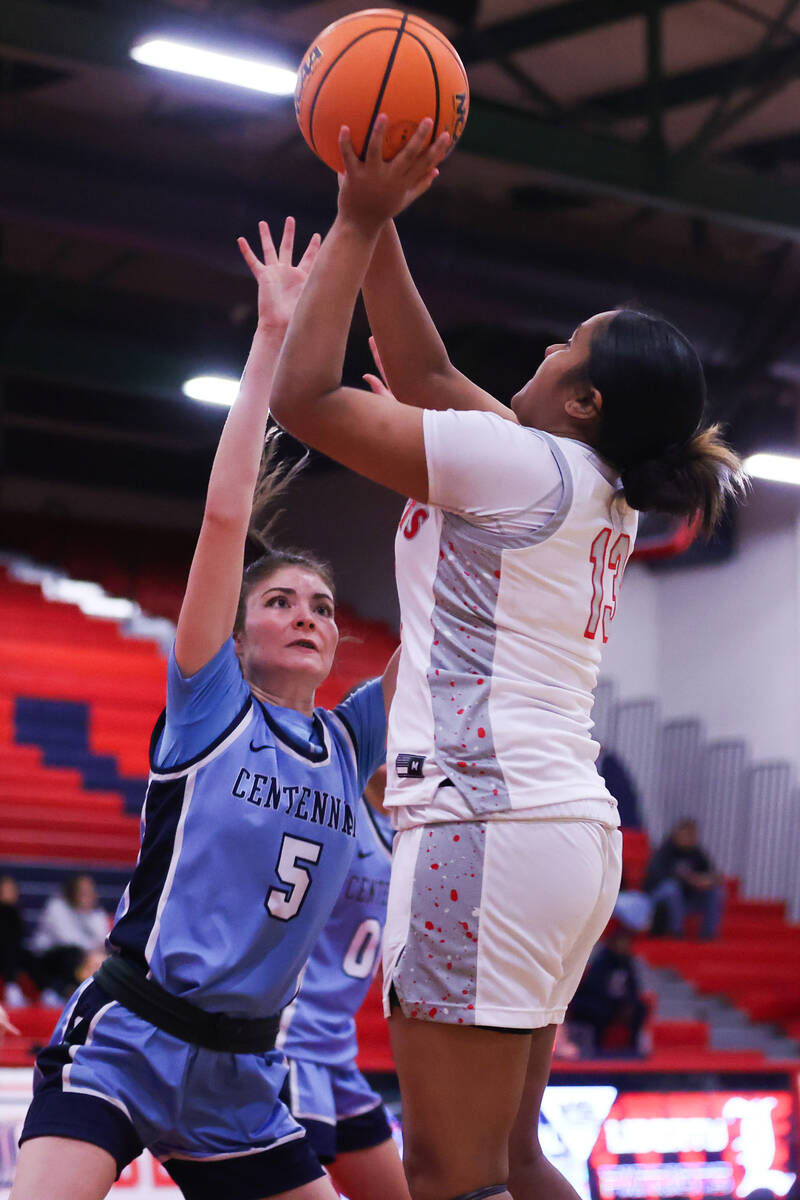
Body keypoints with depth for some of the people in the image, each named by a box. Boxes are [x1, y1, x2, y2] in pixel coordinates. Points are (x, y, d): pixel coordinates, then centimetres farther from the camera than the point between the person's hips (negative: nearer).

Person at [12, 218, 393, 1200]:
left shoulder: (349, 745, 10)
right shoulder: (209, 706, -2)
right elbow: (225, 513, -9)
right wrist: (272, 338, -10)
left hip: (240, 1076, 6)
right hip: (124, 1038, -6)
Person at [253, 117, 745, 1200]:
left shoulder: (522, 463, -8)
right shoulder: (602, 492, 17)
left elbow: (306, 397, -7)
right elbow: (429, 377, 26)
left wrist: (359, 223, 2)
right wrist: (377, 224, 25)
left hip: (487, 819, -10)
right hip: (569, 832, 10)